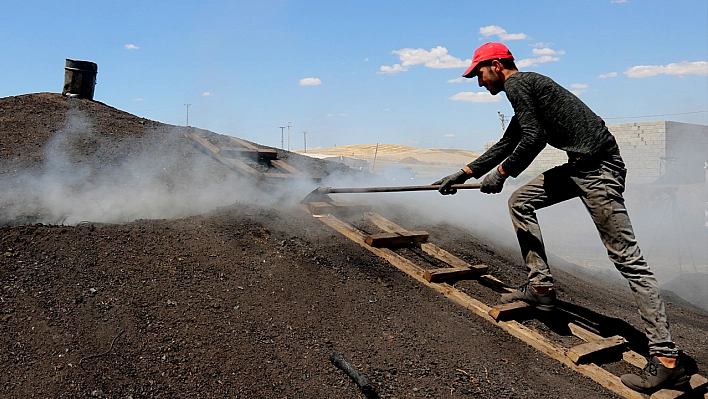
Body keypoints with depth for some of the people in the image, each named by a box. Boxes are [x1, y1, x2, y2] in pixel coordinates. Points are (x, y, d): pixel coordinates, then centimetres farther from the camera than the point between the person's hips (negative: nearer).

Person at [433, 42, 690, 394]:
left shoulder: (517, 84, -6)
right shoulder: (525, 87, 24)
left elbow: (534, 138, -15)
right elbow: (506, 144, 29)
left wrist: (501, 173, -2)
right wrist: (463, 174, 30)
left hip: (598, 167, -10)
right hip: (579, 167, 10)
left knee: (628, 258, -10)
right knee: (520, 202, 17)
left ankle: (666, 361, -6)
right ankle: (541, 288, 18)